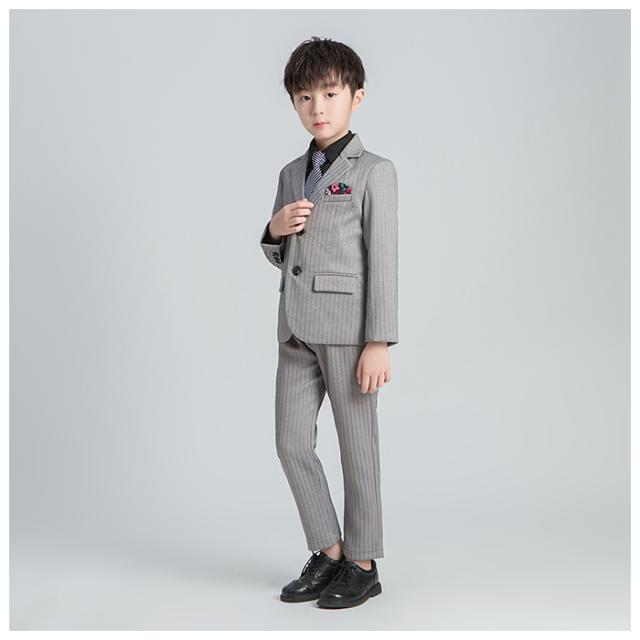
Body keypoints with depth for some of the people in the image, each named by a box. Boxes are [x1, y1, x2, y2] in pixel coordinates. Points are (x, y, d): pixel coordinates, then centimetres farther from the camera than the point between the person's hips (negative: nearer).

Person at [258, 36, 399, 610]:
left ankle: (363, 565, 18)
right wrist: (275, 229, -2)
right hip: (297, 329, 7)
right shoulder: (291, 174, 16)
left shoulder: (374, 172, -3)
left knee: (357, 446, 3)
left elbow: (383, 260, -8)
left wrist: (379, 342, -14)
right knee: (292, 443, 7)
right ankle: (328, 553, 22)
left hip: (348, 328, -6)